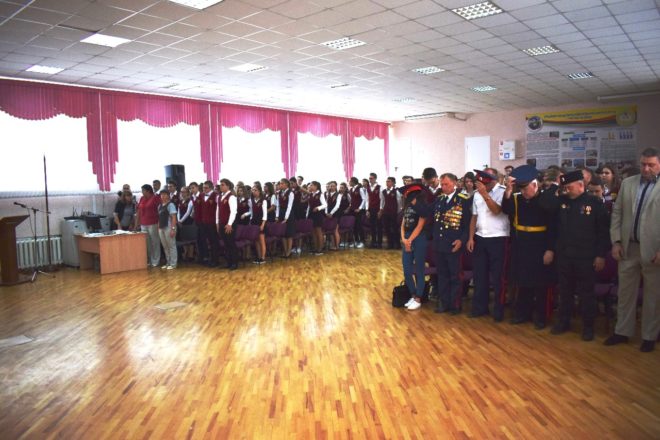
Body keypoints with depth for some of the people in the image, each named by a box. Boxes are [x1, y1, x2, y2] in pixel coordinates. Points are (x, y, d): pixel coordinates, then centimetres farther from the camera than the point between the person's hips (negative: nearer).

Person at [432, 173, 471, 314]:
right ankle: (443, 303, 23)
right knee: (442, 275, 13)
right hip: (439, 244, 5)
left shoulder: (464, 200, -7)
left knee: (454, 276, 7)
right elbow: (431, 216, 13)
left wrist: (462, 240, -17)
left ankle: (455, 304, 19)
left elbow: (468, 223, -10)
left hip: (453, 245, -5)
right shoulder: (438, 199, 10)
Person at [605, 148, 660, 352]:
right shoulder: (627, 183, 6)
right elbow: (617, 213, 7)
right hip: (628, 248, 4)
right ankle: (622, 331, 26)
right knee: (625, 292, 13)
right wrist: (616, 241, 0)